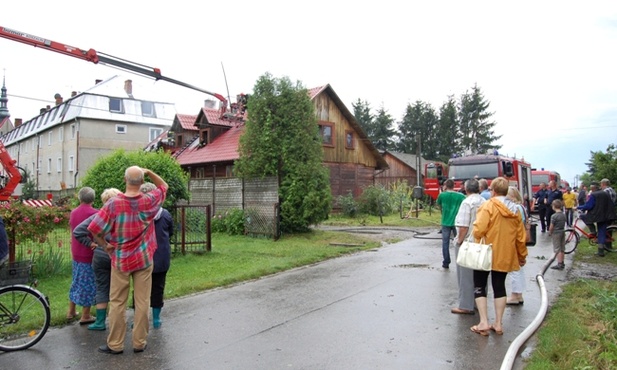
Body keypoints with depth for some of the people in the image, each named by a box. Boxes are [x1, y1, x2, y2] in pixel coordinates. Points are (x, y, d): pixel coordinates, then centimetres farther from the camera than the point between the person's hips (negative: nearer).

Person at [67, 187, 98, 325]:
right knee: (88, 284, 3)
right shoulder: (94, 213, -16)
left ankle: (71, 312, 29)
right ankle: (85, 316, 10)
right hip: (89, 254, -7)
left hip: (76, 253, 7)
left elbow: (72, 232, 16)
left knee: (77, 282, 20)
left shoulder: (73, 212, 7)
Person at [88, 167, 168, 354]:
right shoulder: (149, 201, -9)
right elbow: (163, 186, 10)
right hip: (143, 259, 1)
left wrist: (105, 245, 1)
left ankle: (115, 344, 18)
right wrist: (148, 171, 0)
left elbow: (94, 229, -14)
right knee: (142, 302, 7)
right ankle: (139, 343, 15)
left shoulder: (113, 203, -13)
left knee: (117, 303, 10)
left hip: (120, 259, 0)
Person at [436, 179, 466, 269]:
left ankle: (446, 263, 9)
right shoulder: (460, 196, -4)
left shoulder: (442, 195, -5)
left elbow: (438, 203, 13)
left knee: (445, 243, 8)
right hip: (457, 222, 0)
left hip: (445, 222, 0)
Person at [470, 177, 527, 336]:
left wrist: (477, 244, -1)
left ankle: (483, 323, 0)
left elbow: (479, 229, -21)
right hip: (505, 255, 6)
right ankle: (498, 324, 17)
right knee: (499, 287, 14)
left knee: (479, 286, 5)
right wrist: (522, 255, 21)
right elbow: (520, 236, 9)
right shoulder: (514, 209, 6)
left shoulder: (488, 206, -13)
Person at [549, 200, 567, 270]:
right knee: (562, 249, 14)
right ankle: (562, 263, 23)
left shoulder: (554, 216, -20)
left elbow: (551, 227, -16)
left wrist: (550, 233, 0)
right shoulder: (564, 215, 3)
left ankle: (559, 264, 1)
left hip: (556, 233, -7)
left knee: (557, 249, -1)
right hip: (563, 232, 7)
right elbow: (564, 224, 9)